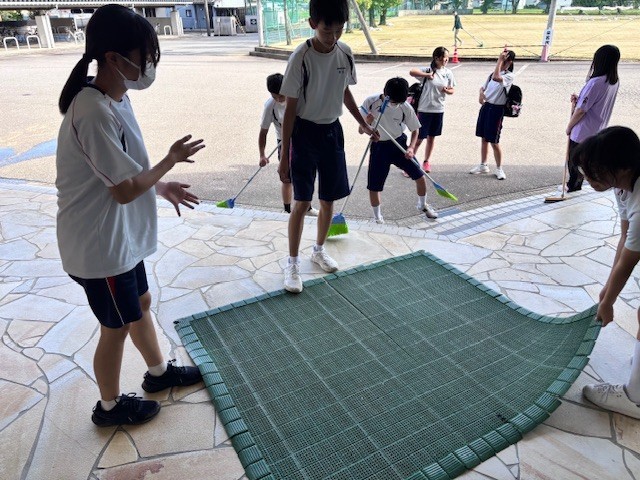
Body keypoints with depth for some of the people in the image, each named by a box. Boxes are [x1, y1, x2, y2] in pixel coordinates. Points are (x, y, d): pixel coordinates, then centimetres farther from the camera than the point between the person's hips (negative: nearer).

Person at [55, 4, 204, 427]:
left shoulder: (114, 99, 2)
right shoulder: (95, 112, -27)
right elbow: (125, 190, -24)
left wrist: (162, 187, 5)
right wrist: (172, 159, -13)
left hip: (122, 236, 9)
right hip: (100, 246, -9)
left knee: (141, 303, 24)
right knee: (117, 326, 10)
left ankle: (159, 372, 48)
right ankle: (110, 406, 36)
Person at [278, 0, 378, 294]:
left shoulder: (345, 54, -2)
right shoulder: (301, 58, -17)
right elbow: (290, 109, -14)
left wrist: (364, 124, 16)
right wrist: (284, 156, -14)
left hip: (332, 132, 5)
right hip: (305, 133, -5)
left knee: (328, 200, 11)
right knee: (302, 202, -5)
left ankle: (319, 250, 33)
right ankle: (292, 263, 11)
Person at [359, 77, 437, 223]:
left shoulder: (406, 107, -15)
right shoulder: (370, 102, -17)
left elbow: (415, 129, 1)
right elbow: (361, 131, -11)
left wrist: (411, 147, -15)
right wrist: (367, 122, -33)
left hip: (399, 144, 1)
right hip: (379, 146, -1)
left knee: (420, 175, 0)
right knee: (374, 186, -2)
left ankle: (422, 205, 29)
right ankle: (377, 216, 23)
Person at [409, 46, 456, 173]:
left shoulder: (448, 73, 4)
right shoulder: (428, 70, -10)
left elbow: (451, 90, 10)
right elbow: (412, 72, -26)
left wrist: (447, 90, -11)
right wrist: (427, 75, -32)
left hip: (439, 109, 5)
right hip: (424, 109, -4)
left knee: (431, 137, 14)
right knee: (419, 138, -3)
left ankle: (426, 161, 28)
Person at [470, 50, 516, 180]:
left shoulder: (509, 76, -13)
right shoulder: (494, 73, 10)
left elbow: (496, 78, -33)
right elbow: (483, 87, 20)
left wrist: (500, 60, -25)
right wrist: (481, 95, -3)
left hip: (497, 109, -7)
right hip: (486, 106, 7)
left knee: (494, 141, -3)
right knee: (484, 138, 13)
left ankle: (499, 169, 12)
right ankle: (483, 165, 26)